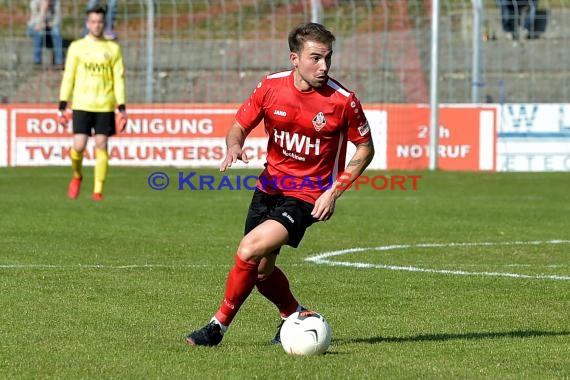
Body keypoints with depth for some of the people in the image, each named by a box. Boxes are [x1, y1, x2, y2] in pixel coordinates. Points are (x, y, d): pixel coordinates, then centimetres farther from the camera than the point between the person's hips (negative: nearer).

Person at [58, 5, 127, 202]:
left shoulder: (113, 49, 6)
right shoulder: (77, 47, 5)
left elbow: (119, 79, 6)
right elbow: (68, 77, 5)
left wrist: (122, 108, 0)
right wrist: (62, 106, -1)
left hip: (105, 106, 1)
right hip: (82, 105, 0)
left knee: (101, 146, -3)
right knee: (79, 146, -7)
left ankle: (98, 191, 3)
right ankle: (77, 177, 22)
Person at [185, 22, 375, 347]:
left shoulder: (342, 100, -15)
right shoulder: (270, 87, -6)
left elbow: (365, 148, -2)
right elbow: (240, 127, 8)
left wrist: (334, 191, -11)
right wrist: (235, 146, -17)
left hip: (308, 196, -5)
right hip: (270, 186, 5)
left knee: (250, 250, -22)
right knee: (261, 269, 10)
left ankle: (219, 326, -6)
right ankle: (295, 316, 38)